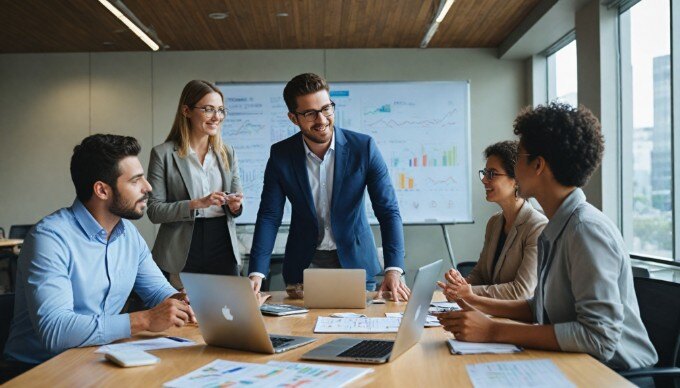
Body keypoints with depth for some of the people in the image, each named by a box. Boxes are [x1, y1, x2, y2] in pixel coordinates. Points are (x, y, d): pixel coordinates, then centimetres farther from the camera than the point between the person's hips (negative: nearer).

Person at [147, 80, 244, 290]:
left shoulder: (227, 152, 9)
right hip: (182, 256, -4)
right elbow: (154, 211, -8)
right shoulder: (163, 154, -3)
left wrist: (235, 205, -9)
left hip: (224, 251, 4)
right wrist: (197, 204, -20)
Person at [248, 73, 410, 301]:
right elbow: (269, 216, -7)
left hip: (355, 261, 0)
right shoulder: (280, 155, -8)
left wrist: (393, 271, -25)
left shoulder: (364, 147, -12)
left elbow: (388, 211, -13)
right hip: (304, 264, 1)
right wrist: (256, 273, -20)